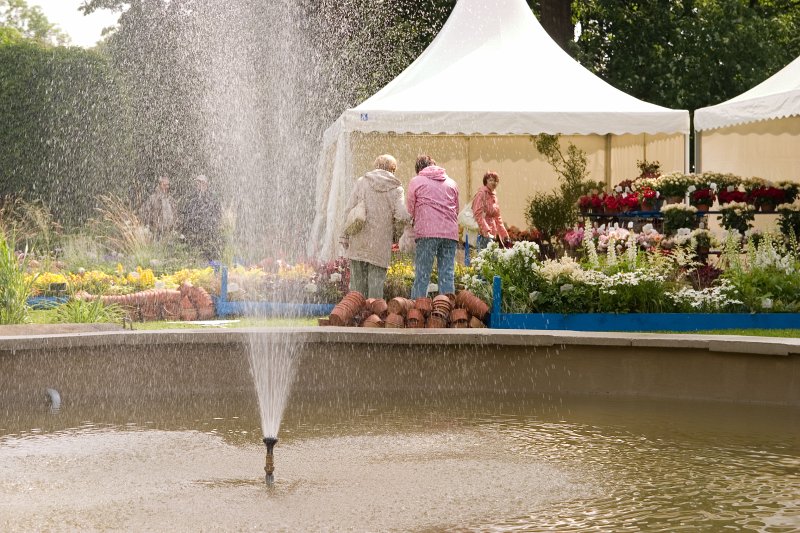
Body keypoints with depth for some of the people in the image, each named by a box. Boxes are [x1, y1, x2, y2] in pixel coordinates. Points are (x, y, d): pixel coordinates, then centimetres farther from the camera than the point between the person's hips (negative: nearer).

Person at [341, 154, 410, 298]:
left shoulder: (361, 182, 5)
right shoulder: (396, 188, 2)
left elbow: (349, 211, 1)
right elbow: (402, 216, -10)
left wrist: (345, 237, 6)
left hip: (358, 242, 1)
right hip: (381, 244, -1)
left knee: (357, 282, 7)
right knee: (376, 282, 3)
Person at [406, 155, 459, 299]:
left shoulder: (416, 181, 7)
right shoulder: (451, 183, 19)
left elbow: (410, 210, 8)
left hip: (427, 232, -3)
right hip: (450, 233, 3)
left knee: (422, 276, -3)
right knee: (447, 275, 3)